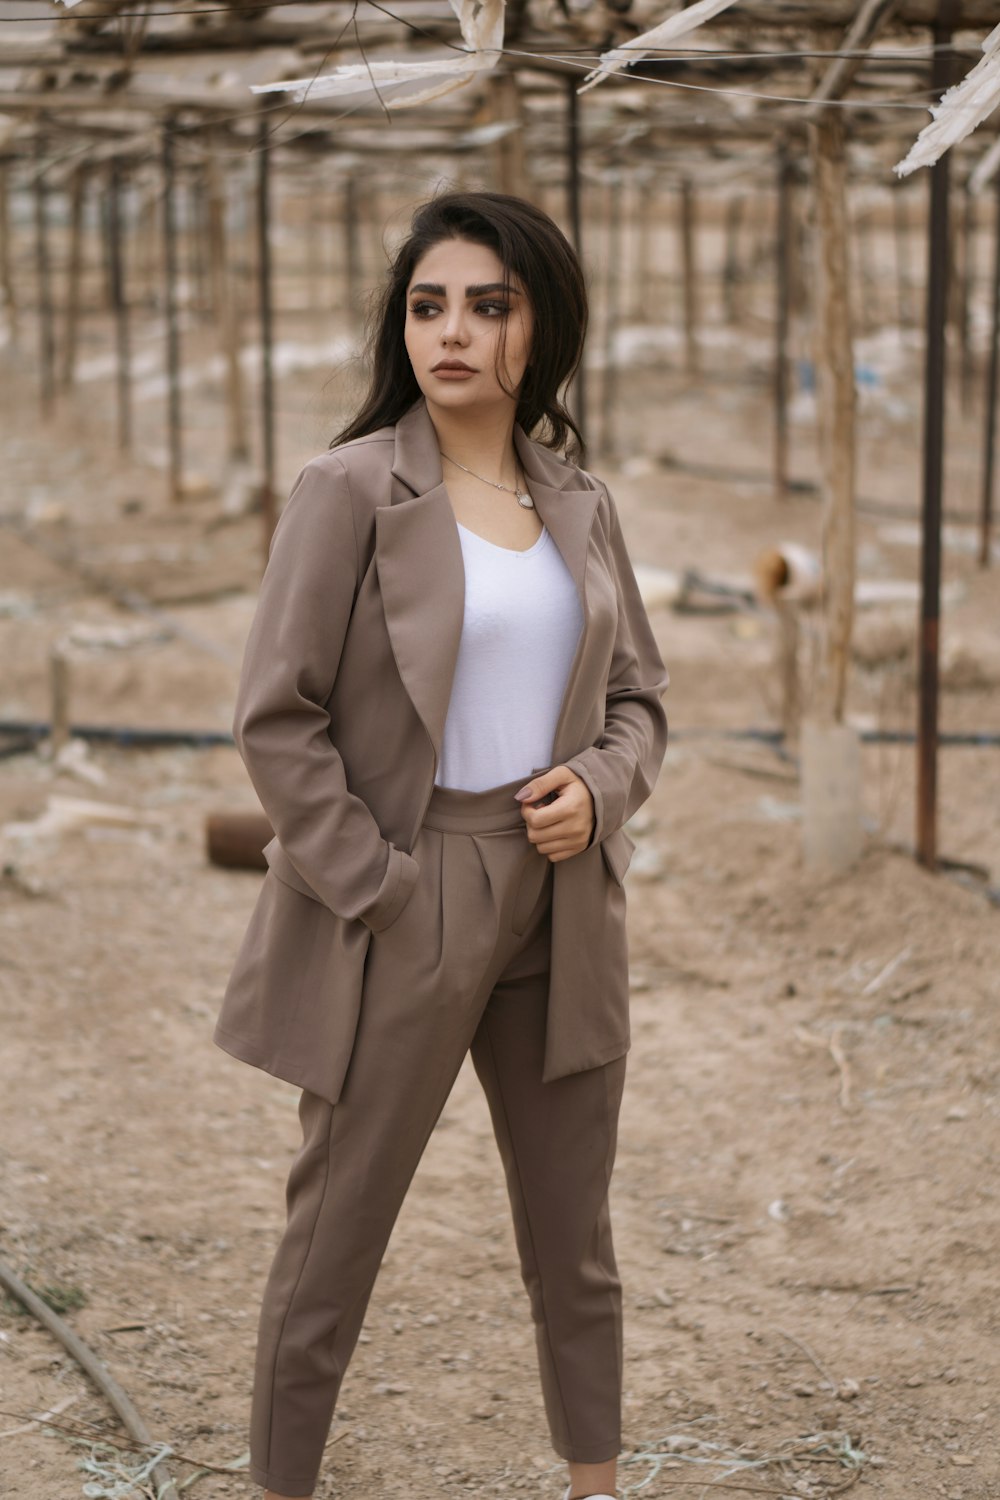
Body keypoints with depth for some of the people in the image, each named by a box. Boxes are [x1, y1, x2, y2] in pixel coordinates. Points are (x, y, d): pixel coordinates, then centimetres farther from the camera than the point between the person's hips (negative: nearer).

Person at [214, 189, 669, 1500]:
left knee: (573, 1235, 16)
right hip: (400, 912, -5)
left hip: (558, 906, 5)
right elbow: (276, 718, -11)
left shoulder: (581, 505, 7)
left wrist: (601, 787, -5)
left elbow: (640, 692, 16)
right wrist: (378, 887, -15)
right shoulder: (350, 491, -9)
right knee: (335, 1236, 5)